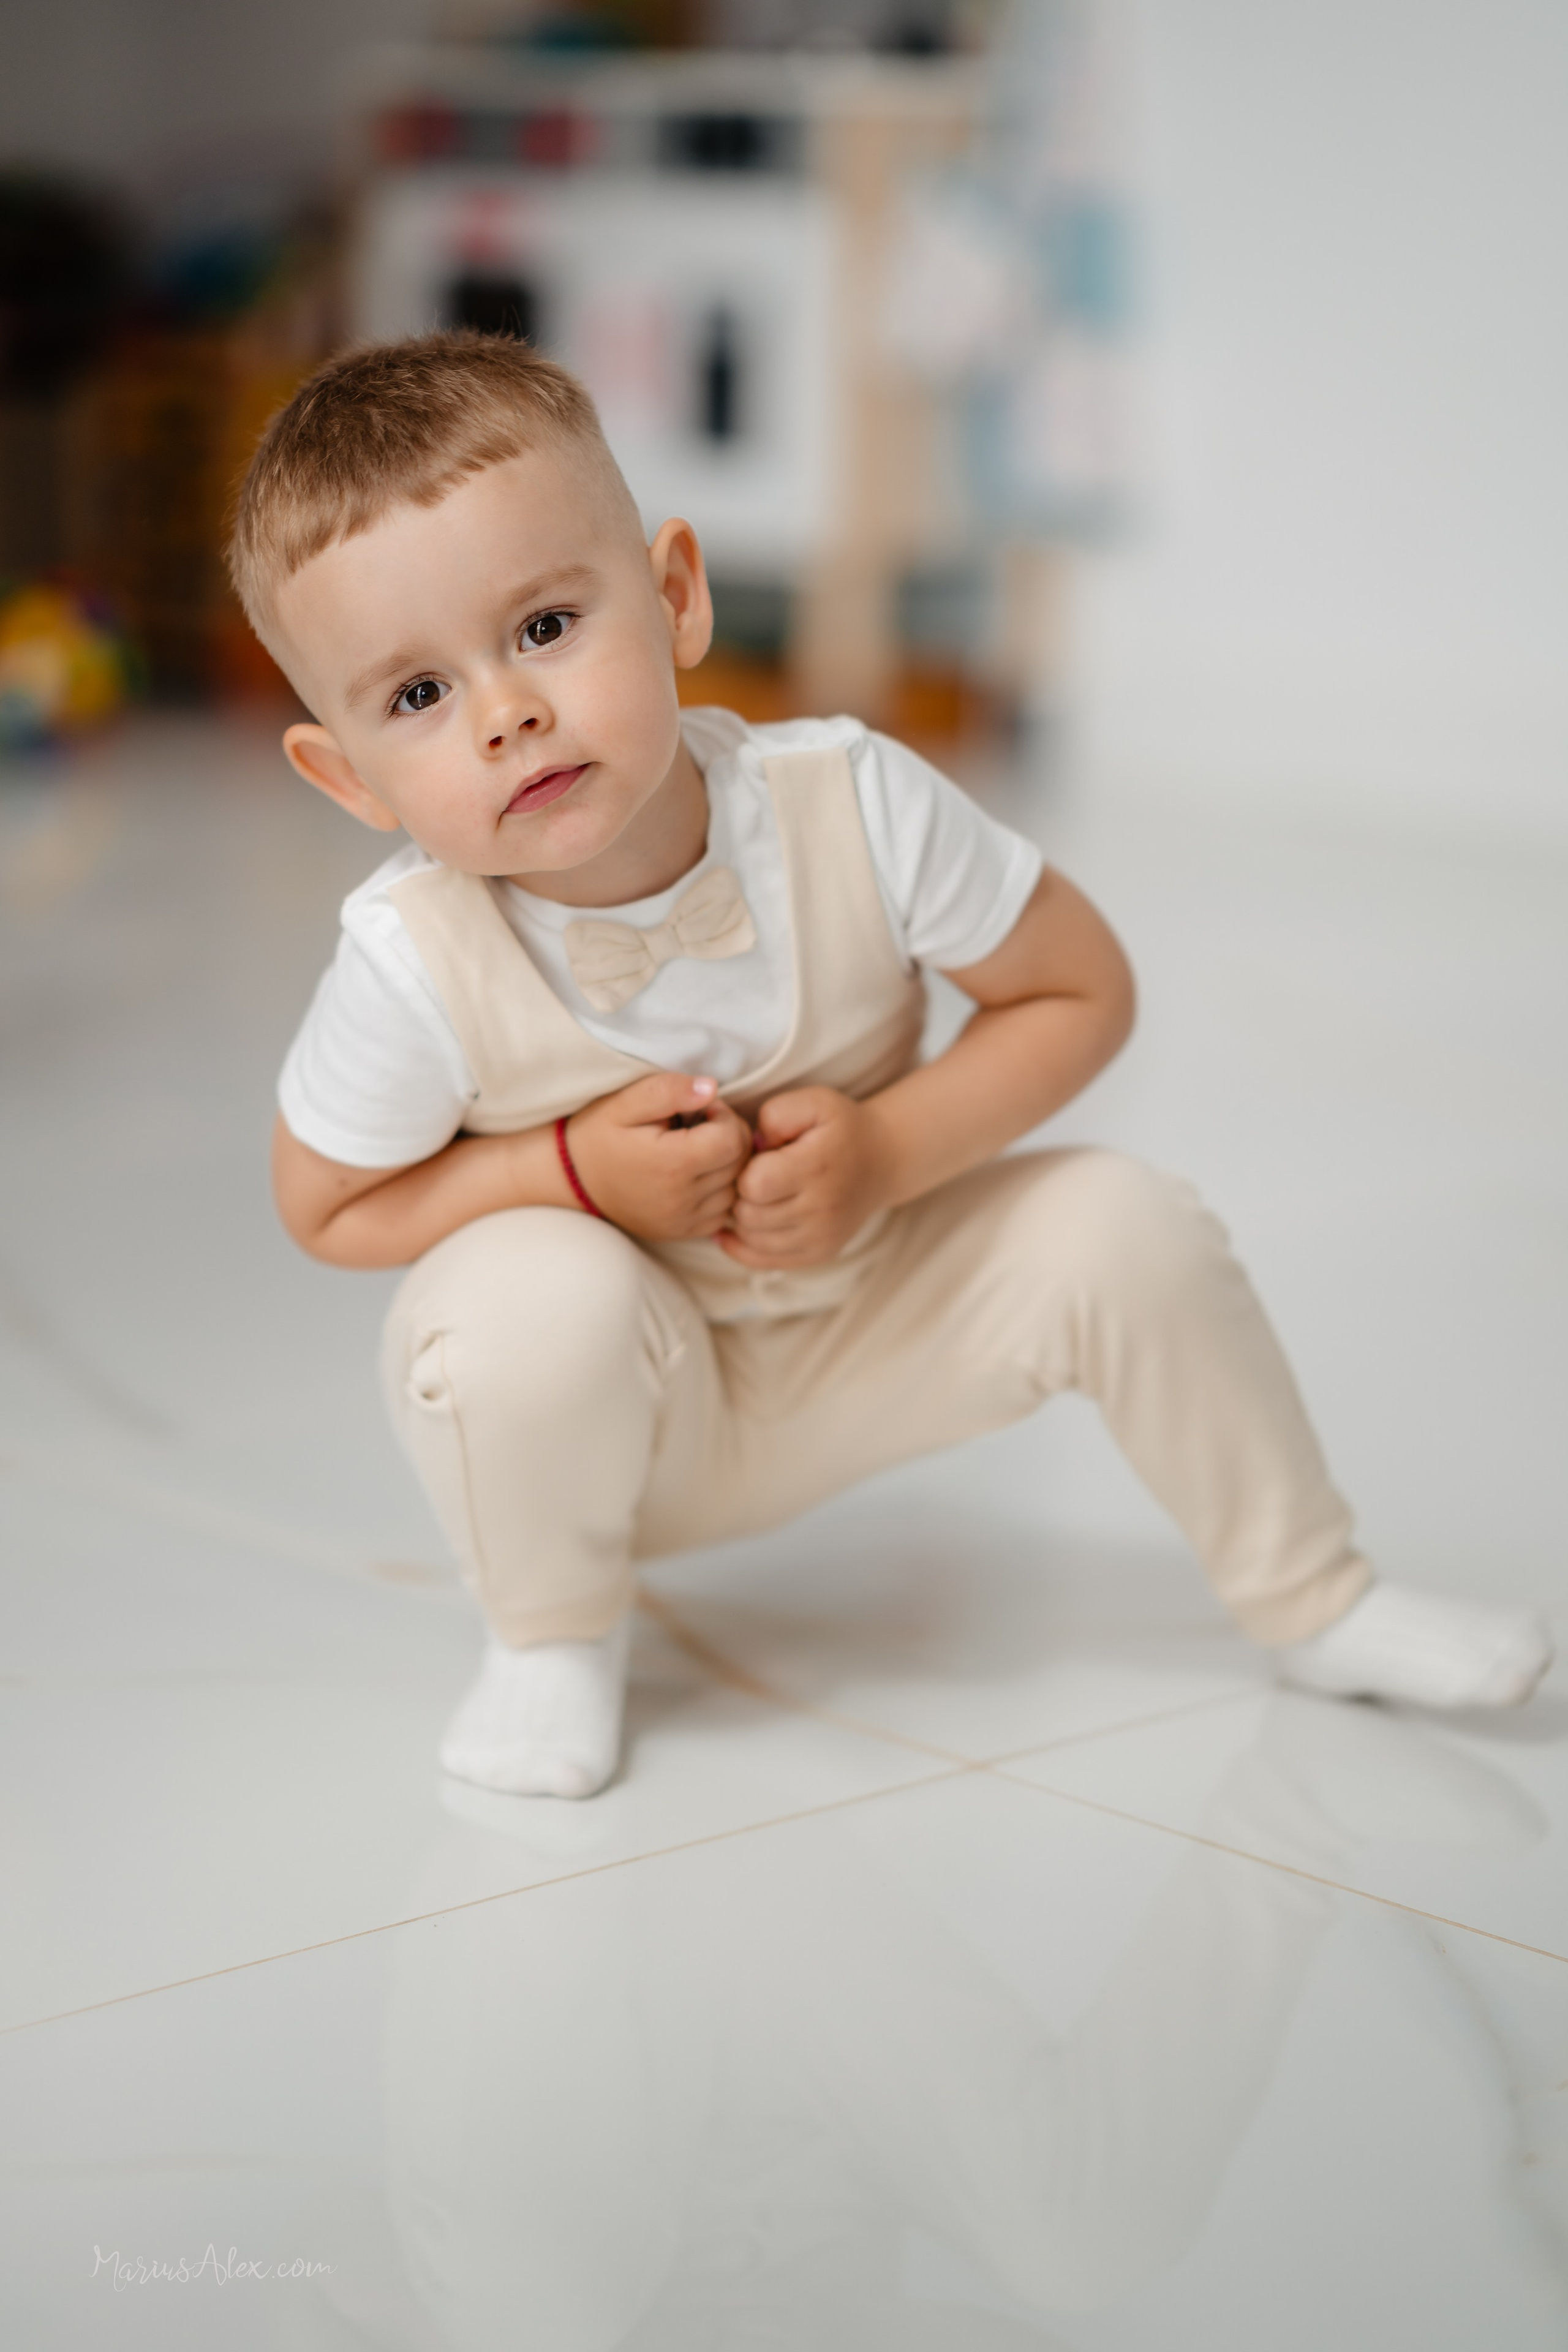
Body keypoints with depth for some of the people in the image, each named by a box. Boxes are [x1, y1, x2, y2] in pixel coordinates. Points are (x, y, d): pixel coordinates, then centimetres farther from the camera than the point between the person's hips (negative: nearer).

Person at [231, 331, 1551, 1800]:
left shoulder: (854, 810, -25)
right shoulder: (416, 963, -28)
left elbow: (1080, 990, -11)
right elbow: (329, 1208, -12)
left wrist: (884, 1153, -25)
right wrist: (580, 1170, -27)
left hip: (870, 1315, 3)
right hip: (616, 1411, -2)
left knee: (1123, 1227, -13)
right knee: (534, 1296, -34)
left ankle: (1309, 1599, 13)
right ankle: (550, 1643, -1)